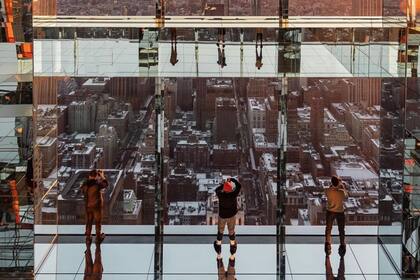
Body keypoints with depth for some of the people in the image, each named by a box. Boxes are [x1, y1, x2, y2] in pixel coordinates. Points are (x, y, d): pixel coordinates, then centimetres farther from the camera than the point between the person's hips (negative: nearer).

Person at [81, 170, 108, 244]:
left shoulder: (85, 184, -7)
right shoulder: (97, 184, -18)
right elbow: (105, 184, -1)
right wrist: (102, 176, 14)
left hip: (88, 206, 4)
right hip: (97, 206, -4)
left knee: (89, 222, 13)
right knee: (98, 221, 11)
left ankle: (88, 237, 16)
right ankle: (98, 237, 21)